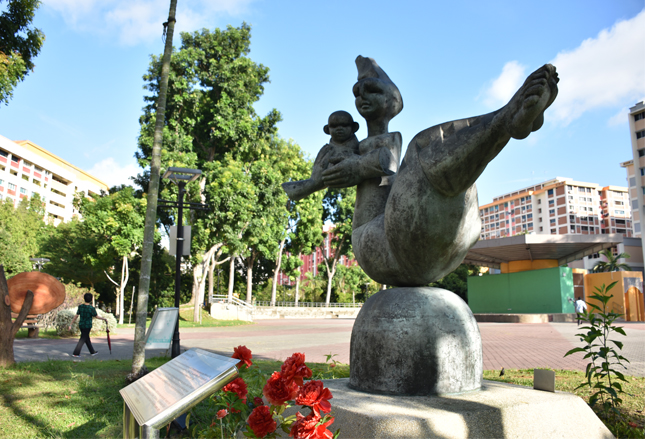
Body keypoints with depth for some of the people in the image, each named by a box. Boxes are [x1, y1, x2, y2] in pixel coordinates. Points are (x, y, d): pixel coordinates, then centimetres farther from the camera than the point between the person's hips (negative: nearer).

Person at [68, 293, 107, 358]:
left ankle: (92, 352, 28)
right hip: (87, 326, -6)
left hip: (81, 325, 6)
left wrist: (70, 325, 1)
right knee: (82, 340, 2)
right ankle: (75, 353, 1)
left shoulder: (80, 307, -3)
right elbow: (97, 316, -7)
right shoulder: (91, 308, -17)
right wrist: (104, 319, 9)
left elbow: (76, 316, -4)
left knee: (87, 339, 16)